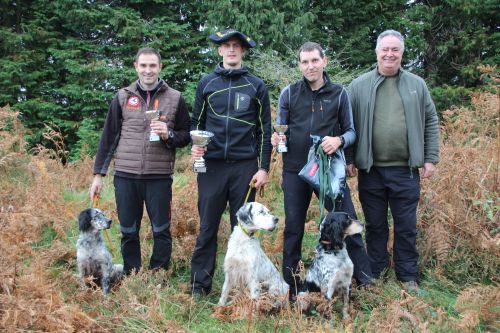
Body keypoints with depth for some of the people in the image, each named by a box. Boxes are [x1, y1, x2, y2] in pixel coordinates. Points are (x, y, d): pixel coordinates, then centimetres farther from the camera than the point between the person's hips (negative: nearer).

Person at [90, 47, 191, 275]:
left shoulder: (175, 99, 4)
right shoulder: (122, 97, 7)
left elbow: (186, 136, 8)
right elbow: (109, 137, 8)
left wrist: (168, 135, -14)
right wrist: (98, 174, 5)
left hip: (160, 177, -1)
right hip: (125, 176, 1)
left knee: (161, 231, 6)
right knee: (128, 232, 9)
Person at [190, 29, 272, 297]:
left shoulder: (256, 86, 7)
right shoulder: (207, 83, 9)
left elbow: (265, 129, 6)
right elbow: (197, 121, 14)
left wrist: (263, 167, 0)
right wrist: (195, 145, -6)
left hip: (245, 166, 0)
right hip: (212, 165, 1)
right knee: (207, 227, 2)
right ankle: (200, 285, 11)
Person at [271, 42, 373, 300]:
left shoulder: (339, 94, 3)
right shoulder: (289, 93, 4)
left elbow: (351, 131, 6)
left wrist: (339, 140, -16)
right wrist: (277, 139, -14)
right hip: (295, 171, 1)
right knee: (293, 229, 8)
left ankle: (365, 280, 13)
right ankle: (291, 289, 20)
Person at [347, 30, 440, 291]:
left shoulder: (417, 85, 6)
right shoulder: (359, 86, 3)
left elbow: (430, 123, 8)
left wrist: (431, 158, 2)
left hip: (406, 170, 0)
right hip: (370, 170, 0)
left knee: (406, 227, 8)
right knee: (375, 225, 11)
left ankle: (408, 276, 22)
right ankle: (375, 272, 26)